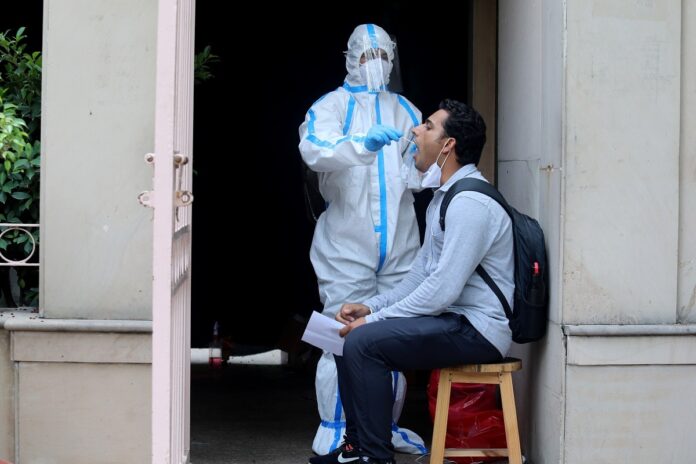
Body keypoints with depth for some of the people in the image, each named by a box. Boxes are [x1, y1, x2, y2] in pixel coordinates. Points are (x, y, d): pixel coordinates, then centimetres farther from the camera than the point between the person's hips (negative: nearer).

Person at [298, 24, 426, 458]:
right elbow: (314, 149, -18)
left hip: (399, 242, 5)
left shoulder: (404, 110, 16)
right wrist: (362, 143, -35)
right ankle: (333, 430, 2)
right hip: (347, 241, -4)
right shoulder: (333, 105, 1)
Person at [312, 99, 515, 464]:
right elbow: (421, 273, 19)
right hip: (453, 320, 10)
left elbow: (443, 288, -24)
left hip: (477, 330, -10)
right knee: (350, 333, 9)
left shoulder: (470, 202, -18)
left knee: (363, 342, -23)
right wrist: (371, 306, 7)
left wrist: (376, 319, -17)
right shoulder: (444, 196, 16)